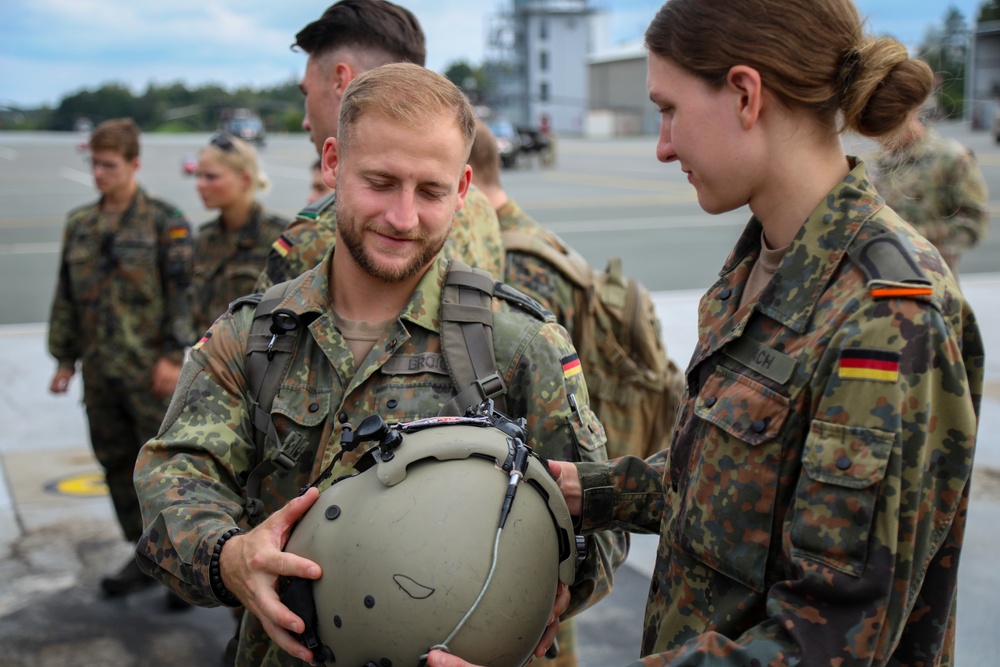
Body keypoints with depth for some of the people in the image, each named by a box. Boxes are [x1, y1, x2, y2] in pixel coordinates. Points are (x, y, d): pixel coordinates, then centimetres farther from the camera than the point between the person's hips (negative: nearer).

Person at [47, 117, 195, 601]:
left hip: (148, 371, -6)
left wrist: (172, 355, -16)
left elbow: (181, 293, -10)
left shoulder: (164, 222, -7)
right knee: (117, 464, 13)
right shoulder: (80, 225, 10)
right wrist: (65, 357, 13)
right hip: (100, 371, 6)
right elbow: (67, 296, 15)